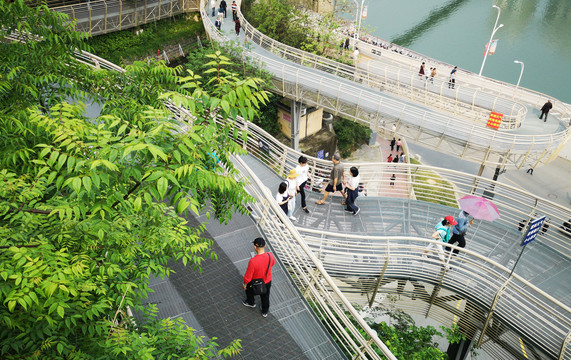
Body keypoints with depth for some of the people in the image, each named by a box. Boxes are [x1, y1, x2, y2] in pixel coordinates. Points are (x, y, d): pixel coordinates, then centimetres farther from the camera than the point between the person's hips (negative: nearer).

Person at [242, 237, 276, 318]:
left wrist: (245, 284, -6)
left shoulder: (253, 261, -39)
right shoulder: (270, 256, -26)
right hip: (267, 282, 3)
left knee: (249, 291, 32)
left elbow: (248, 276, -26)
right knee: (265, 297, 29)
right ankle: (265, 312, 51)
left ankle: (251, 303, 59)